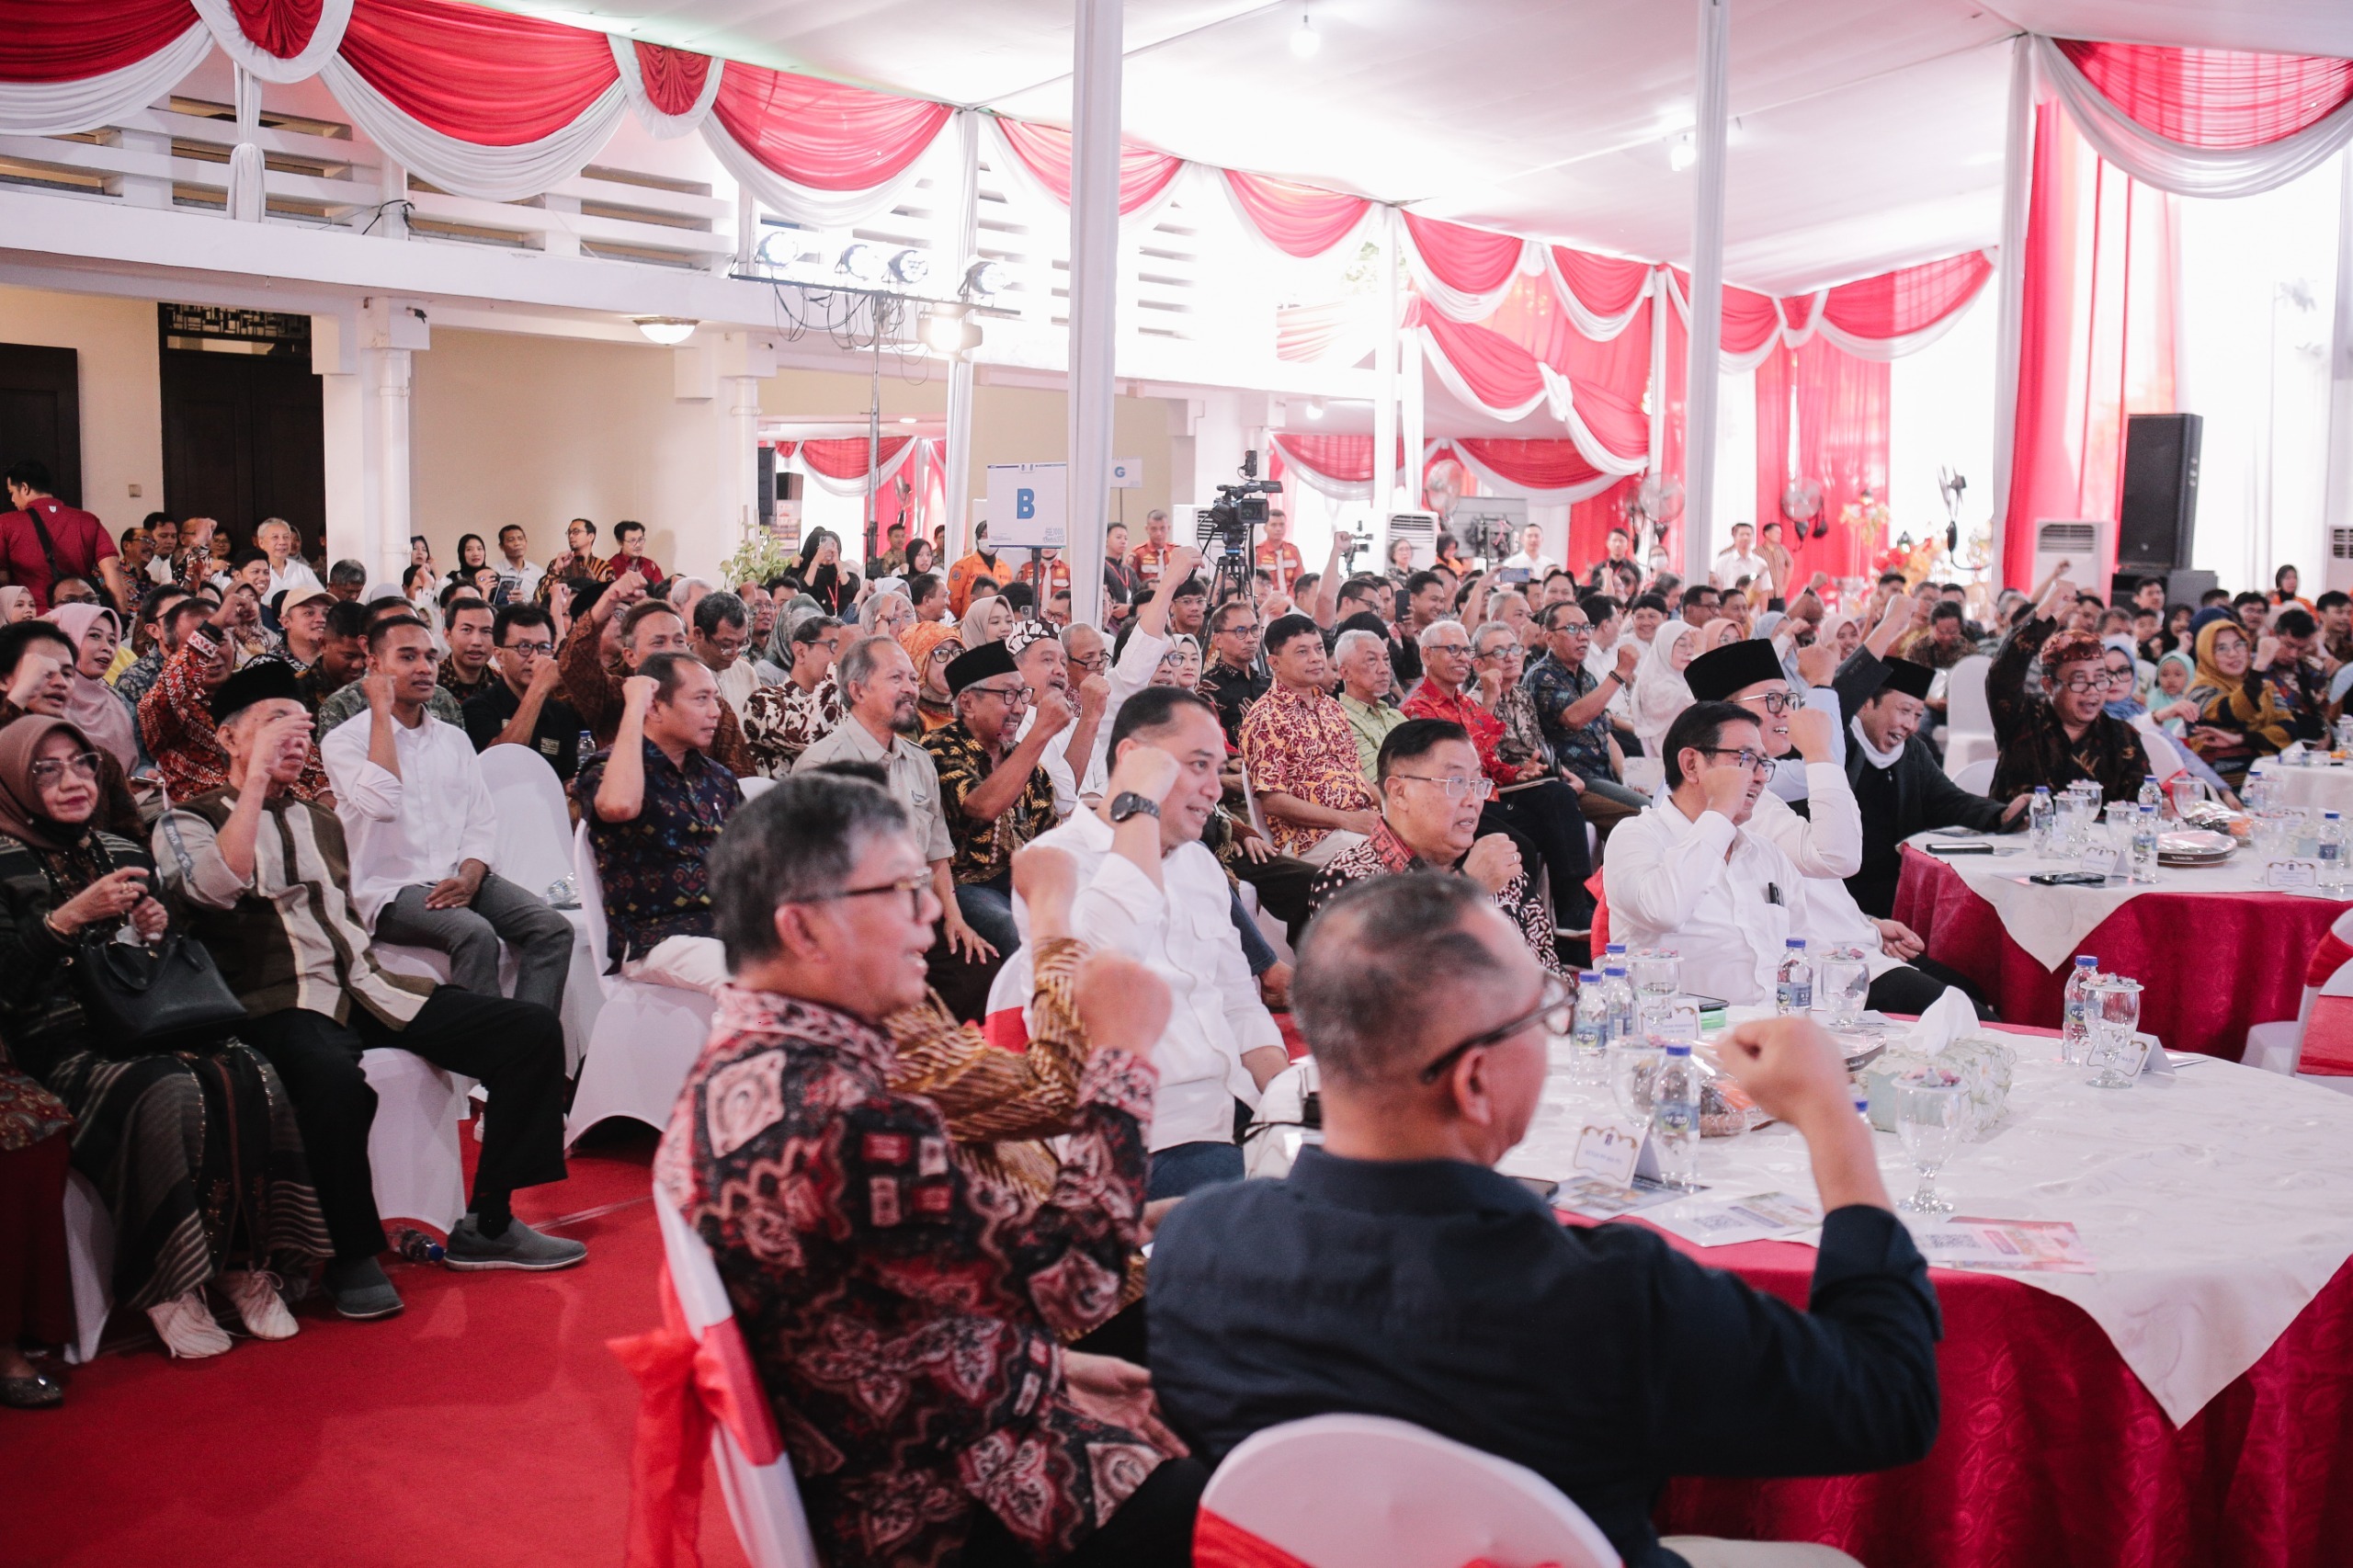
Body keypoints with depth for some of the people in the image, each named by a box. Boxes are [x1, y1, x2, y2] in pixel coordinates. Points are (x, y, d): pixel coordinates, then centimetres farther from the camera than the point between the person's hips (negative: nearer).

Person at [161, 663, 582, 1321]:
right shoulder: (188, 822, 6)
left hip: (366, 988, 6)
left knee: (532, 1030, -12)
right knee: (333, 1078, -42)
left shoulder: (321, 821, 26)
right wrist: (258, 775, -14)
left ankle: (488, 1225, -4)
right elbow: (213, 889, -17)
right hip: (280, 1003, -6)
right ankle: (352, 1255, -18)